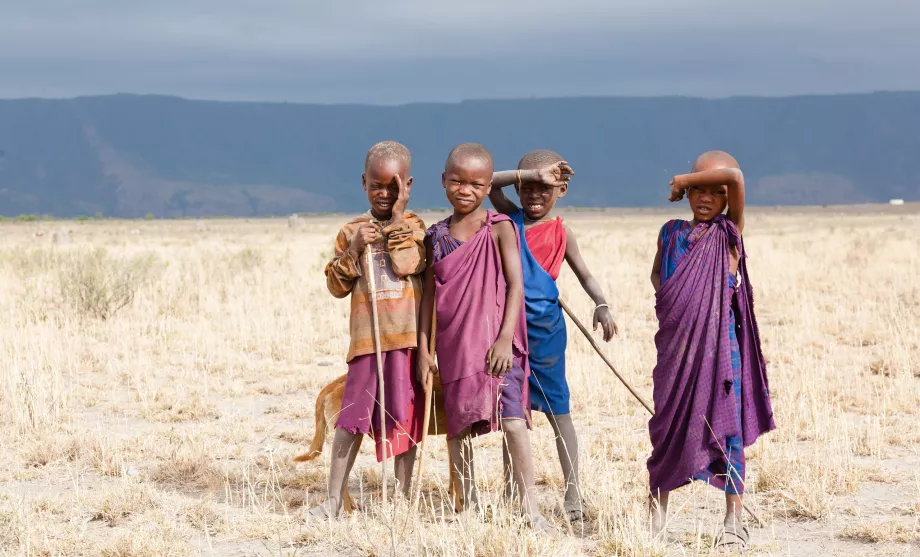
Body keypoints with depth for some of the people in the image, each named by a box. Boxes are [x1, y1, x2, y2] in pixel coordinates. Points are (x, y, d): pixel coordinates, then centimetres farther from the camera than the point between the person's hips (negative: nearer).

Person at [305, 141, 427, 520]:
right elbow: (337, 287, 3)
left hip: (407, 336, -1)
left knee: (405, 417, 4)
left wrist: (398, 221, -9)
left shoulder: (412, 226, 4)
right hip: (366, 336, 1)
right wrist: (354, 249, -10)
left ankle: (404, 496, 13)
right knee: (352, 417, -2)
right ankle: (334, 500, 3)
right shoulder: (352, 232, 9)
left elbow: (408, 266, -14)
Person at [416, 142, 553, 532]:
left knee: (513, 421, -14)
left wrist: (505, 339, -16)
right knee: (458, 427, 9)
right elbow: (429, 295, 10)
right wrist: (423, 349, 7)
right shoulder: (437, 236, 7)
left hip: (496, 345, -4)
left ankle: (529, 507, -10)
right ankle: (469, 507, 22)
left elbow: (516, 284, -7)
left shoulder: (499, 229, -3)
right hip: (454, 349, 4)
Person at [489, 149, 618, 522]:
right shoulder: (510, 218, 6)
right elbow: (489, 182, -6)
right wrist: (532, 173, -14)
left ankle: (573, 492, 7)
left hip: (545, 331, -2)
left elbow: (584, 274, 5)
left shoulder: (560, 233, 2)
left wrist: (602, 305, -12)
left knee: (557, 410, 3)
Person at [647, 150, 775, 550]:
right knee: (668, 426, 9)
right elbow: (657, 272, 24)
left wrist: (684, 177, -7)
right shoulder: (672, 233, 8)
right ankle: (656, 509, 21)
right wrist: (666, 299, 5)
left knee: (725, 427, -3)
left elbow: (735, 177, -16)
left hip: (719, 345, -3)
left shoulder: (729, 232, -1)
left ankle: (733, 520, 3)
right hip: (676, 346, 3)